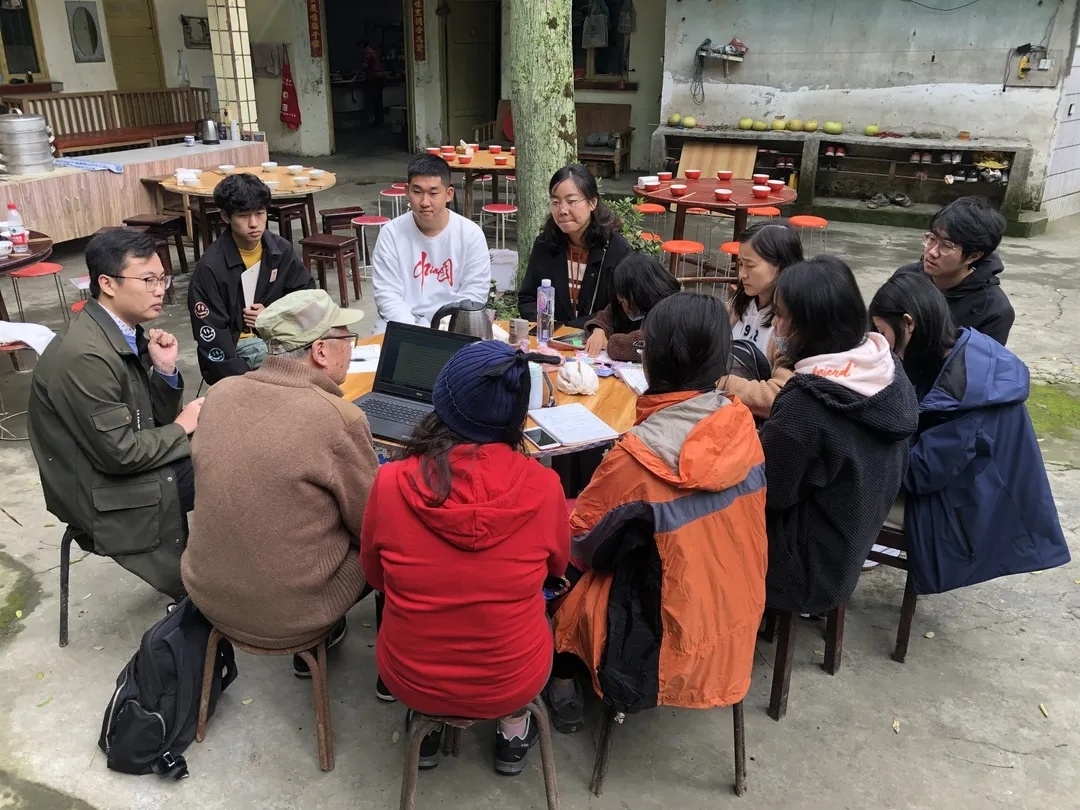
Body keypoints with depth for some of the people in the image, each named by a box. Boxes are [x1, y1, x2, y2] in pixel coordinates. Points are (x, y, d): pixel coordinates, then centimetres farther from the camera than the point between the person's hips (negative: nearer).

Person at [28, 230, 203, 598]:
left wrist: (165, 370, -12)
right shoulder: (85, 356, -27)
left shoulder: (128, 332, 1)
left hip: (131, 458, 8)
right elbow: (120, 453, -25)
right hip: (104, 491, -8)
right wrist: (182, 427, -12)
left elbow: (154, 420, 6)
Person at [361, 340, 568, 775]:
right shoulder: (542, 486, -21)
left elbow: (376, 575, -1)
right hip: (511, 683, 0)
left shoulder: (392, 483, -21)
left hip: (411, 677, 1)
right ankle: (513, 732, 33)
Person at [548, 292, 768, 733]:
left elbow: (579, 540, -13)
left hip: (671, 634, -6)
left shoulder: (638, 456, -29)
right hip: (735, 614, 6)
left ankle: (562, 687, 28)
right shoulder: (742, 427, -11)